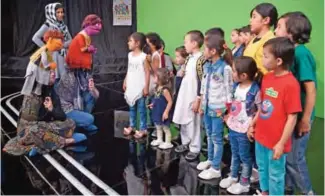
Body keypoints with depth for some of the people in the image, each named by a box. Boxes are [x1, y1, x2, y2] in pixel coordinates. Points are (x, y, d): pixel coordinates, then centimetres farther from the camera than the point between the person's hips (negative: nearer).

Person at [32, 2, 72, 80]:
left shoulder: (64, 26, 11)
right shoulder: (47, 25, -5)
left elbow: (70, 40, 9)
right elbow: (35, 38, -12)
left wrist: (62, 45, -8)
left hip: (64, 56, 5)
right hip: (53, 56, -5)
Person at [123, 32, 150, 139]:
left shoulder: (143, 56, -13)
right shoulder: (130, 55, 8)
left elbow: (147, 72, -13)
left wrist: (146, 87, -16)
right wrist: (125, 82, 16)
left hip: (140, 88, -7)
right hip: (131, 87, 7)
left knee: (141, 109, 2)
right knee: (131, 108, 17)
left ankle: (143, 129, 12)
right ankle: (132, 126, 30)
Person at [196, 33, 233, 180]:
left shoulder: (225, 67, -15)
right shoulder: (207, 66, 8)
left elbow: (229, 89, -13)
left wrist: (225, 108, -12)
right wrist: (202, 104, 14)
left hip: (217, 107, -7)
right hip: (207, 106, 7)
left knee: (216, 137, 2)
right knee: (209, 135, 19)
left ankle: (216, 169, 13)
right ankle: (210, 160, 36)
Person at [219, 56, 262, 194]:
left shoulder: (255, 90, -22)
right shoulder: (236, 86, 0)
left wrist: (251, 126, -18)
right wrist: (229, 116, 6)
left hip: (244, 130, -7)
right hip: (233, 126, 7)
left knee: (245, 156, 11)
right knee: (234, 153, 23)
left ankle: (244, 183, 27)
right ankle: (233, 176, 41)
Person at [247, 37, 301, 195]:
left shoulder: (290, 84, -22)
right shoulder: (267, 78, 0)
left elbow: (292, 117, -19)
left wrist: (281, 143, -16)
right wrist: (253, 125, 13)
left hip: (276, 141, -7)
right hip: (261, 136, 7)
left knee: (275, 174, 13)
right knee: (262, 168, 25)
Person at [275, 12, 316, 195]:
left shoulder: (301, 53, -19)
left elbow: (311, 90, -20)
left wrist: (305, 120, -19)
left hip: (299, 115, -8)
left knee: (294, 158, 5)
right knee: (285, 154, 18)